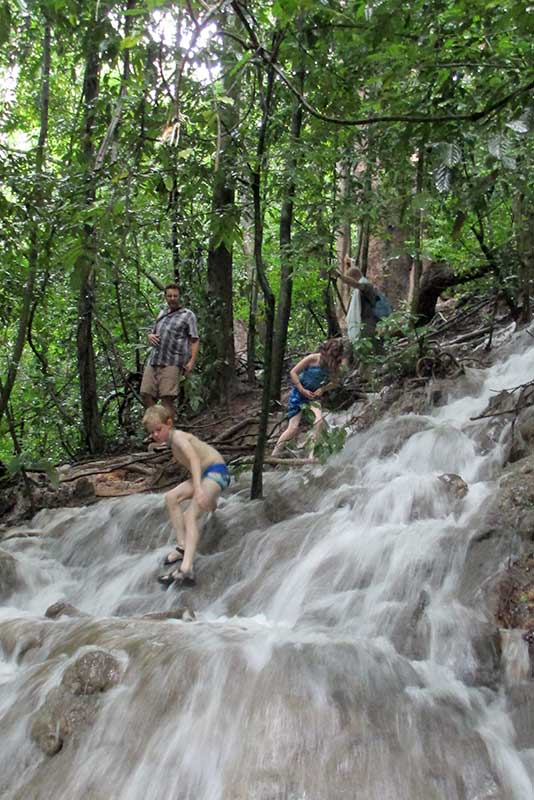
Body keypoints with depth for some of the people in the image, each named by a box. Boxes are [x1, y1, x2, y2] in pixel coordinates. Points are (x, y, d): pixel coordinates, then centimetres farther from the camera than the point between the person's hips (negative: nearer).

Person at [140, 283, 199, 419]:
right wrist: (150, 336, 7)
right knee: (146, 395, -1)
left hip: (172, 363, -6)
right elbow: (152, 333, 33)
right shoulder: (162, 313, 24)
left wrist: (192, 361, -14)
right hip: (153, 361, 6)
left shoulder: (188, 315, 6)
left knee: (167, 398, -12)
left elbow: (194, 341, -1)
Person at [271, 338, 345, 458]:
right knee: (293, 428, -9)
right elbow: (293, 373, -15)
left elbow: (334, 382, 8)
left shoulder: (334, 367, -9)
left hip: (314, 395, 3)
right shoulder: (312, 359, -21)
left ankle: (312, 454, -17)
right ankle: (273, 455, 5)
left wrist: (323, 389, -12)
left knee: (319, 419, -25)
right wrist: (303, 390, -19)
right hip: (299, 393, -3)